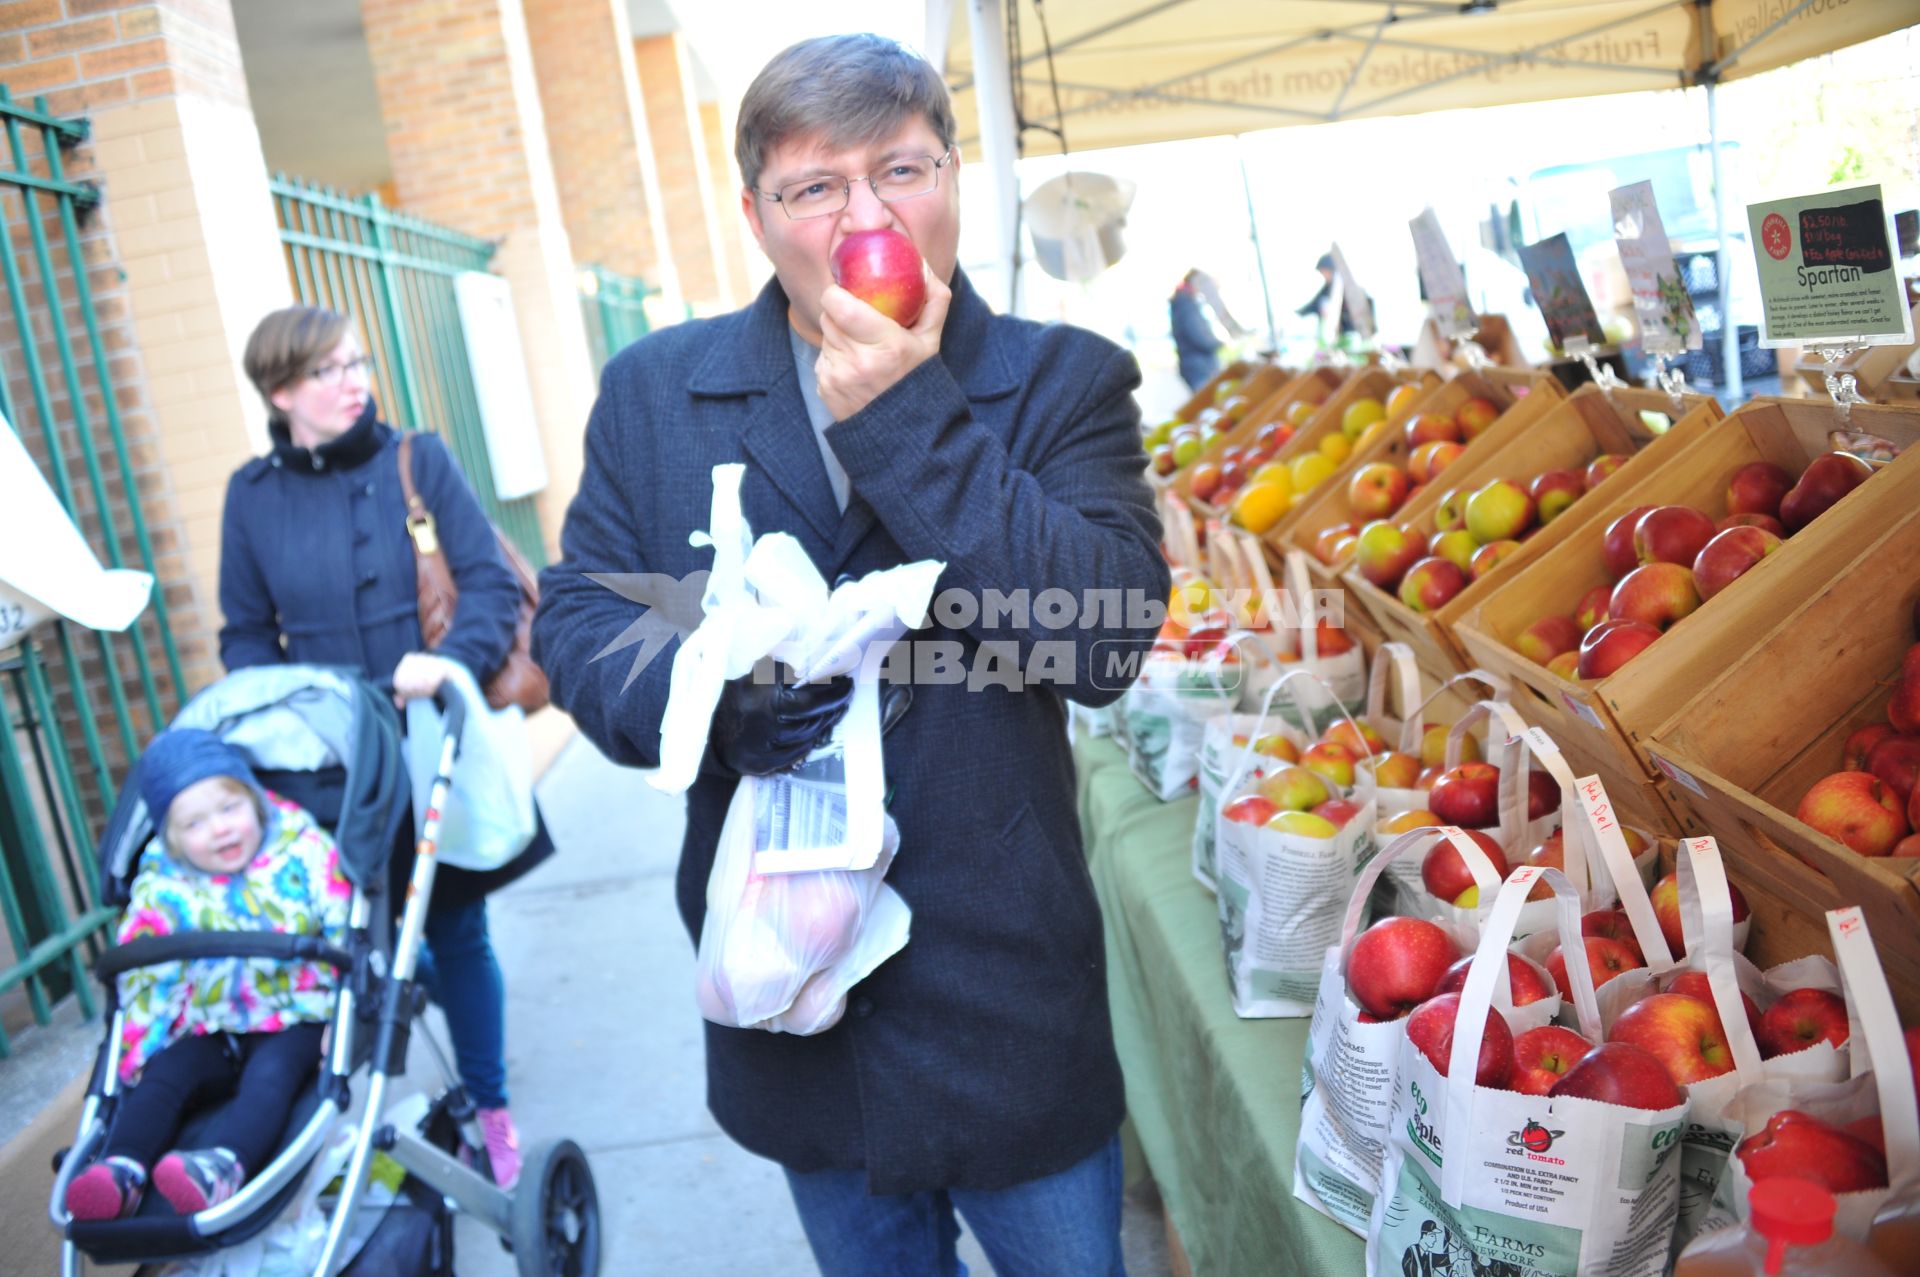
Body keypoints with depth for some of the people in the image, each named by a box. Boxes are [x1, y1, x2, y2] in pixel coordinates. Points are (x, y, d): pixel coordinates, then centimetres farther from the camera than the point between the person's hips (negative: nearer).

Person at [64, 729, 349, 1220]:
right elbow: (144, 975, 7)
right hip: (211, 1031, 4)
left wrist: (345, 1013, -11)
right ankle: (121, 1170, -29)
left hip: (296, 1020, -4)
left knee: (270, 1074, -30)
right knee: (162, 1077, -19)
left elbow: (347, 935, -5)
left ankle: (221, 1164, -49)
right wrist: (141, 1047, -1)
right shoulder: (161, 887, -1)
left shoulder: (303, 853, -7)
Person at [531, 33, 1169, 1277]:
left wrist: (907, 419, -24)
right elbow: (577, 616, -1)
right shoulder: (654, 391, 0)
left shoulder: (1065, 380, -8)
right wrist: (712, 695, -22)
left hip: (1008, 993, -2)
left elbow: (1106, 640, -20)